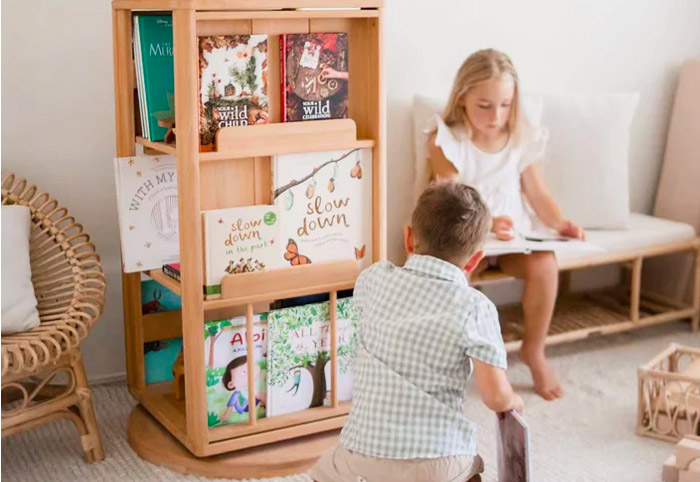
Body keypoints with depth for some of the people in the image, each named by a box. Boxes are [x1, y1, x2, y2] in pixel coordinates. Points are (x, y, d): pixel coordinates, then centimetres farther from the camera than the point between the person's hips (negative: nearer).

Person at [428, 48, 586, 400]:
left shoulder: (522, 141, 3)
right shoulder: (446, 141, -9)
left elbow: (537, 193, 5)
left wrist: (559, 222, -16)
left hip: (516, 234, 3)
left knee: (544, 265, -27)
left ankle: (534, 350, -2)